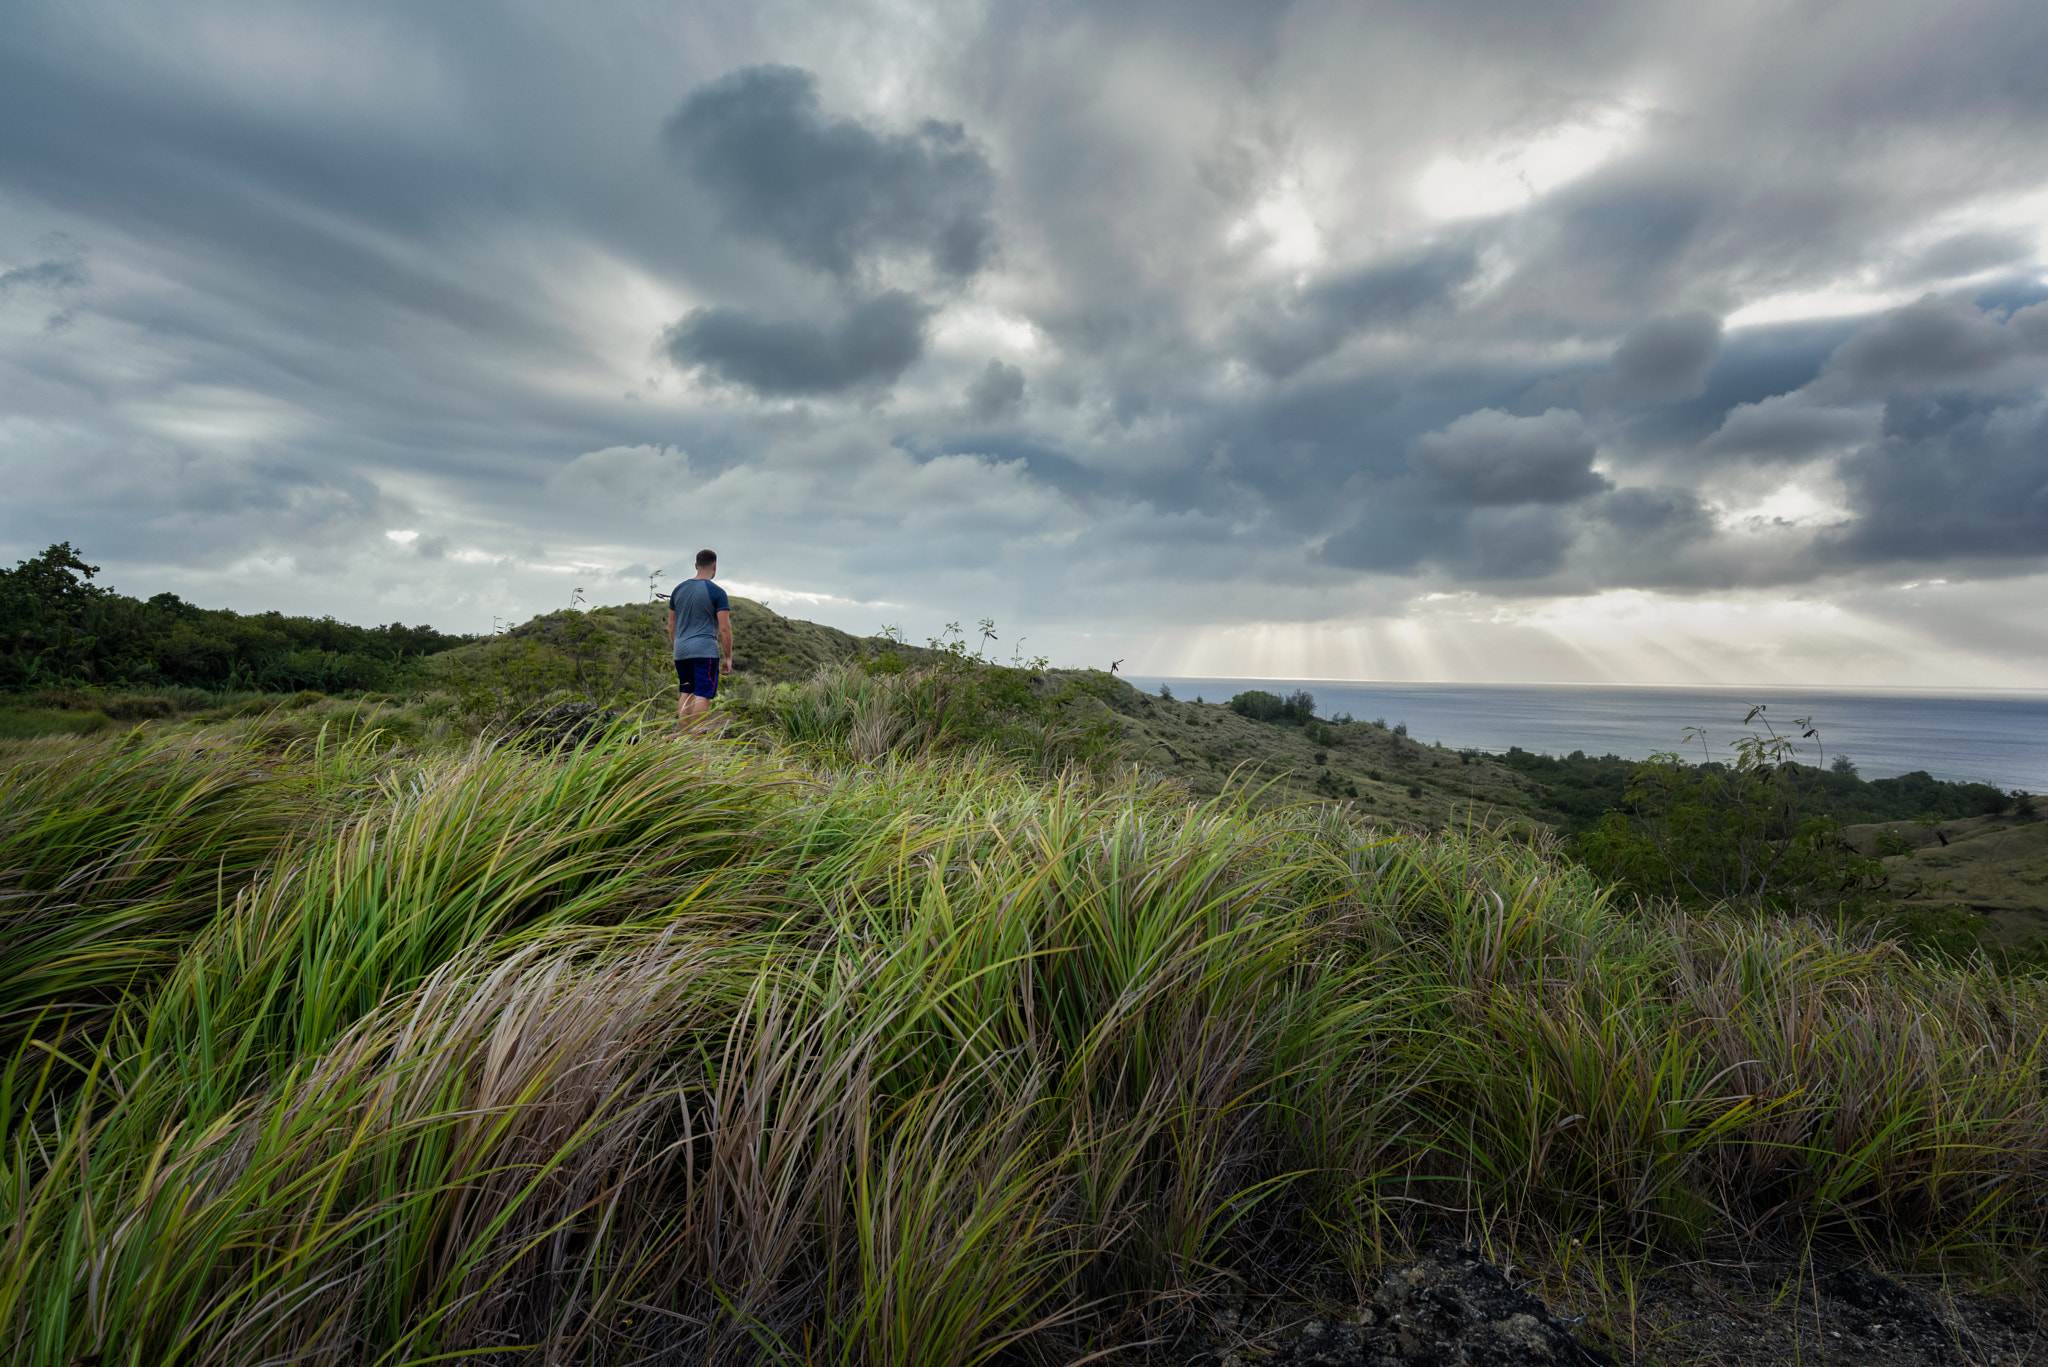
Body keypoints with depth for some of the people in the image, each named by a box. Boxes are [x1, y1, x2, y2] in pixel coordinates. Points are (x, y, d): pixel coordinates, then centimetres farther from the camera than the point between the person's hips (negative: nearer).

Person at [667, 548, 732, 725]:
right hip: (706, 651, -6)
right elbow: (725, 628, -11)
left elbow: (671, 625, 16)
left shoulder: (679, 589, 11)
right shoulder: (717, 592, -7)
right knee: (702, 696, -6)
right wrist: (728, 657, -5)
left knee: (686, 694, 15)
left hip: (682, 651, 6)